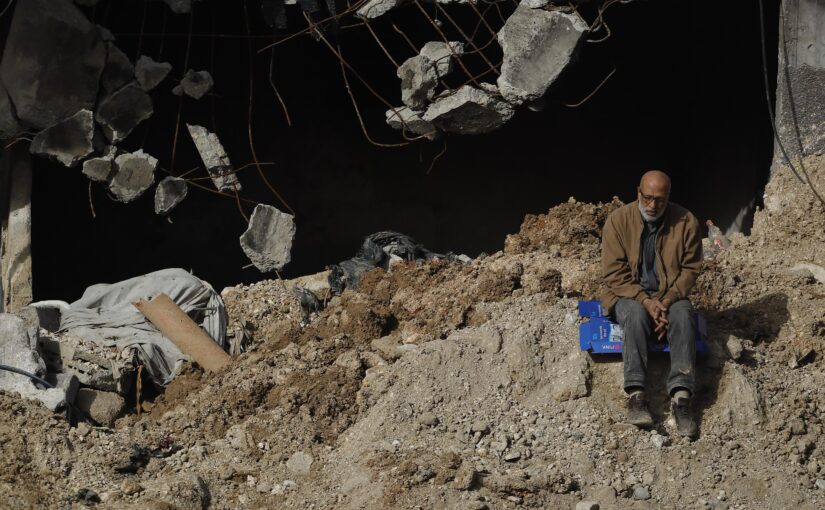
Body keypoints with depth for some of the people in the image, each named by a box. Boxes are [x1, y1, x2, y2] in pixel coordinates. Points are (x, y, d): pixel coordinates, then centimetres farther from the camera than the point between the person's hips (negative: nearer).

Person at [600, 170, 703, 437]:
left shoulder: (686, 222, -5)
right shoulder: (618, 220, -8)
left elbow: (690, 269, -1)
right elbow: (614, 273, -9)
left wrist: (667, 301, -16)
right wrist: (645, 301, -21)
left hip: (669, 295, 1)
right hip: (628, 295, -1)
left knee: (683, 315, -32)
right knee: (636, 315, -35)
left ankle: (681, 396, -41)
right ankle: (636, 394, -41)